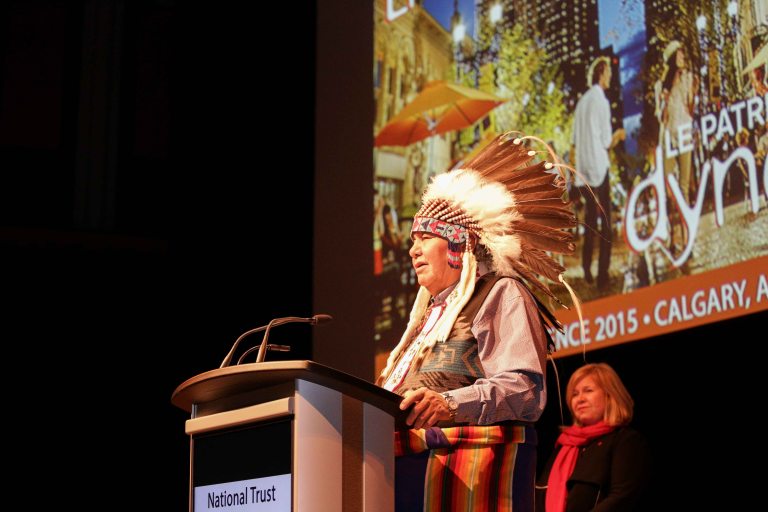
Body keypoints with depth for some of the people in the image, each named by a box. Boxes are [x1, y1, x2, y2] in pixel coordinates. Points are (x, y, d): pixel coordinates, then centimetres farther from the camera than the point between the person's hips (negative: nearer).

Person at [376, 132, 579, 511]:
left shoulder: (500, 294, 1)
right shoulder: (434, 311, 28)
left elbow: (525, 388, -15)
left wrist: (450, 404, -30)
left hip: (467, 475, -8)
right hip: (411, 472, 8)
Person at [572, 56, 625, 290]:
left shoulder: (582, 102, 10)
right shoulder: (601, 101, -10)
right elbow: (607, 142, -10)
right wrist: (619, 135, 9)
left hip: (583, 171, 7)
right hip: (599, 168, -6)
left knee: (590, 220, 14)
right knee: (605, 223, -2)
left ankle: (586, 269, 15)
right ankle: (602, 275, -4)